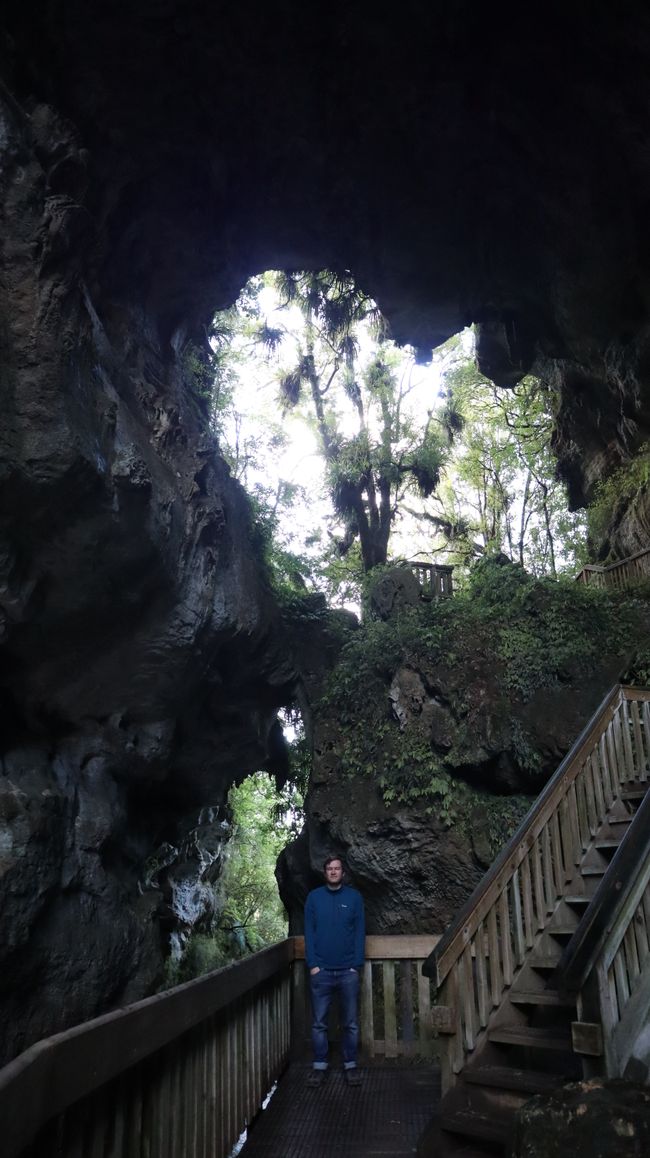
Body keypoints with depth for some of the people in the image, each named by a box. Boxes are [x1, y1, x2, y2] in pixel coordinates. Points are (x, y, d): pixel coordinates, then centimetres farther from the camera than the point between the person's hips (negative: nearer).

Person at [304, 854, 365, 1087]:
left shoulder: (354, 897, 0)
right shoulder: (314, 897, 1)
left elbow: (360, 932, 0)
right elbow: (309, 932, 1)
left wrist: (357, 965, -6)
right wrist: (312, 964, -7)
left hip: (348, 971, 0)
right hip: (321, 970, 0)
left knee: (350, 1023, 8)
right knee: (319, 1022, 7)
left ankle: (351, 1064, 21)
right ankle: (319, 1065, 19)